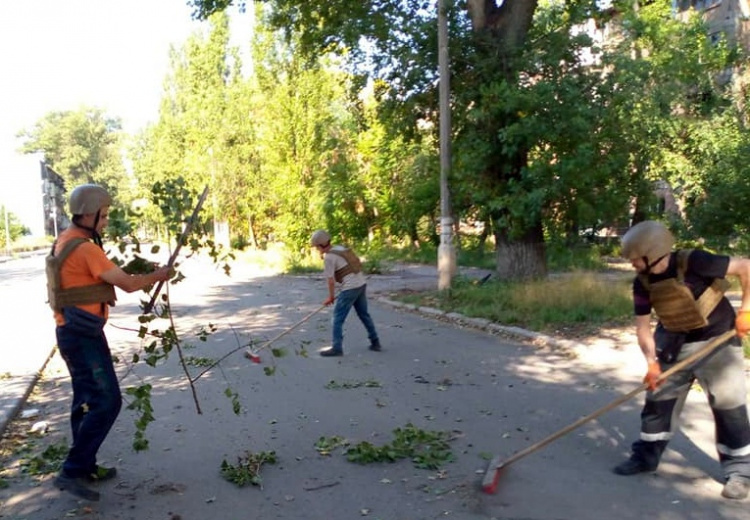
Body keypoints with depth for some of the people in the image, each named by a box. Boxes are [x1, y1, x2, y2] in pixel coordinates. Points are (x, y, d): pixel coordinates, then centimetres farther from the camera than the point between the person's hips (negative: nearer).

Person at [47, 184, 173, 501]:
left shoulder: (65, 241, 12)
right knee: (107, 400, -9)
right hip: (83, 334, -10)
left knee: (86, 400, 16)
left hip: (72, 332, 10)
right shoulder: (85, 248, -19)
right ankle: (72, 471, -5)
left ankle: (85, 467, 25)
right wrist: (159, 275, -3)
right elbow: (127, 284, -18)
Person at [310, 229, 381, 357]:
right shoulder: (341, 248, 12)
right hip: (361, 284, 9)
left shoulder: (328, 257, -12)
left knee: (338, 317, 0)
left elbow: (331, 280, -9)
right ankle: (375, 342, 24)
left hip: (350, 288, -9)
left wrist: (331, 297, 4)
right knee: (364, 314, 19)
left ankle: (337, 347, 0)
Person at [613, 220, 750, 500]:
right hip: (675, 343, 6)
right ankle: (646, 455, 23)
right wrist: (652, 362, -15)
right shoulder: (643, 283, -9)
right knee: (658, 397, 7)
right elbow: (642, 326, -4)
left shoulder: (693, 262, -27)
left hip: (716, 340, -5)